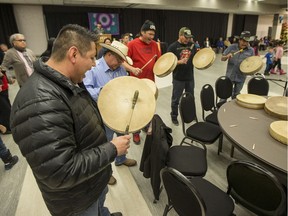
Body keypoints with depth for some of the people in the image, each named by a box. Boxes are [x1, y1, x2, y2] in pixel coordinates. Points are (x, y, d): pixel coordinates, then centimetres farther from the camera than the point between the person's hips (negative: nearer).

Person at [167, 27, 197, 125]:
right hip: (178, 78, -5)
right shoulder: (173, 47, -10)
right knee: (176, 99, 9)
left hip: (190, 77, 5)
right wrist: (179, 62, -26)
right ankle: (174, 116, 27)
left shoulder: (191, 45, 4)